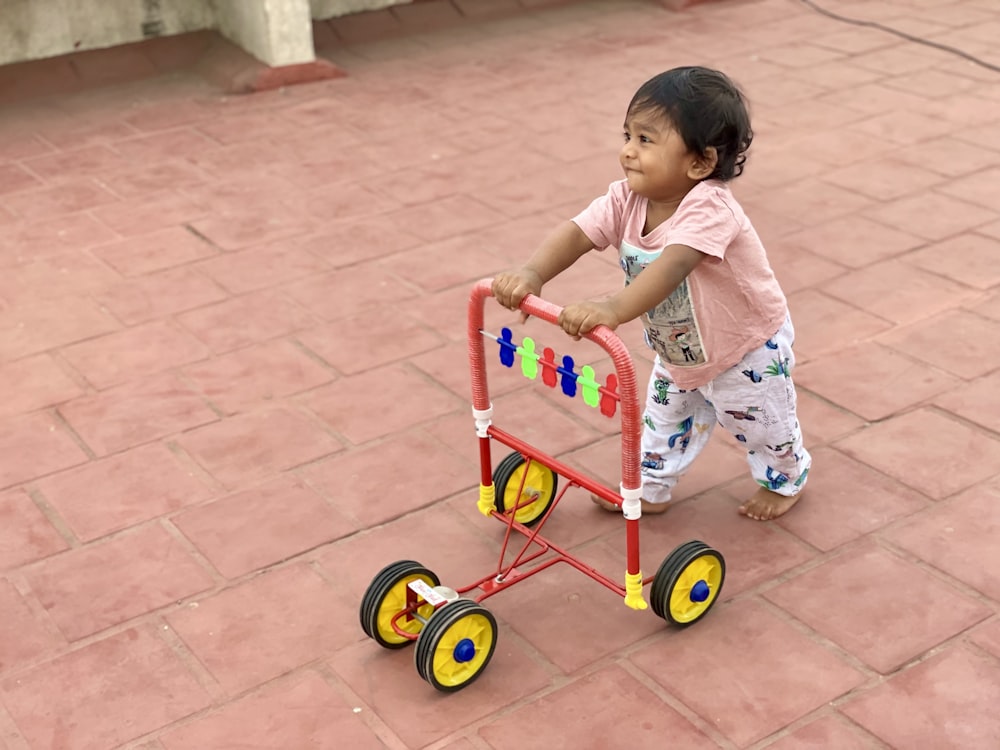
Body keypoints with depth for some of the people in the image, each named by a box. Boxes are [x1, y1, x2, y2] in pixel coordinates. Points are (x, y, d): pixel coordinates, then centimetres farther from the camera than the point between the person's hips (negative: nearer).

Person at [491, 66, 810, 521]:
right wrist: (531, 273, -49)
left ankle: (786, 480, 46)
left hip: (747, 350, -6)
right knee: (665, 417, 22)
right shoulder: (626, 200, -19)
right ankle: (652, 489, 44)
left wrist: (615, 309, -70)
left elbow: (672, 265, -55)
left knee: (763, 425, 18)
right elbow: (577, 232, -30)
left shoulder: (709, 208, -40)